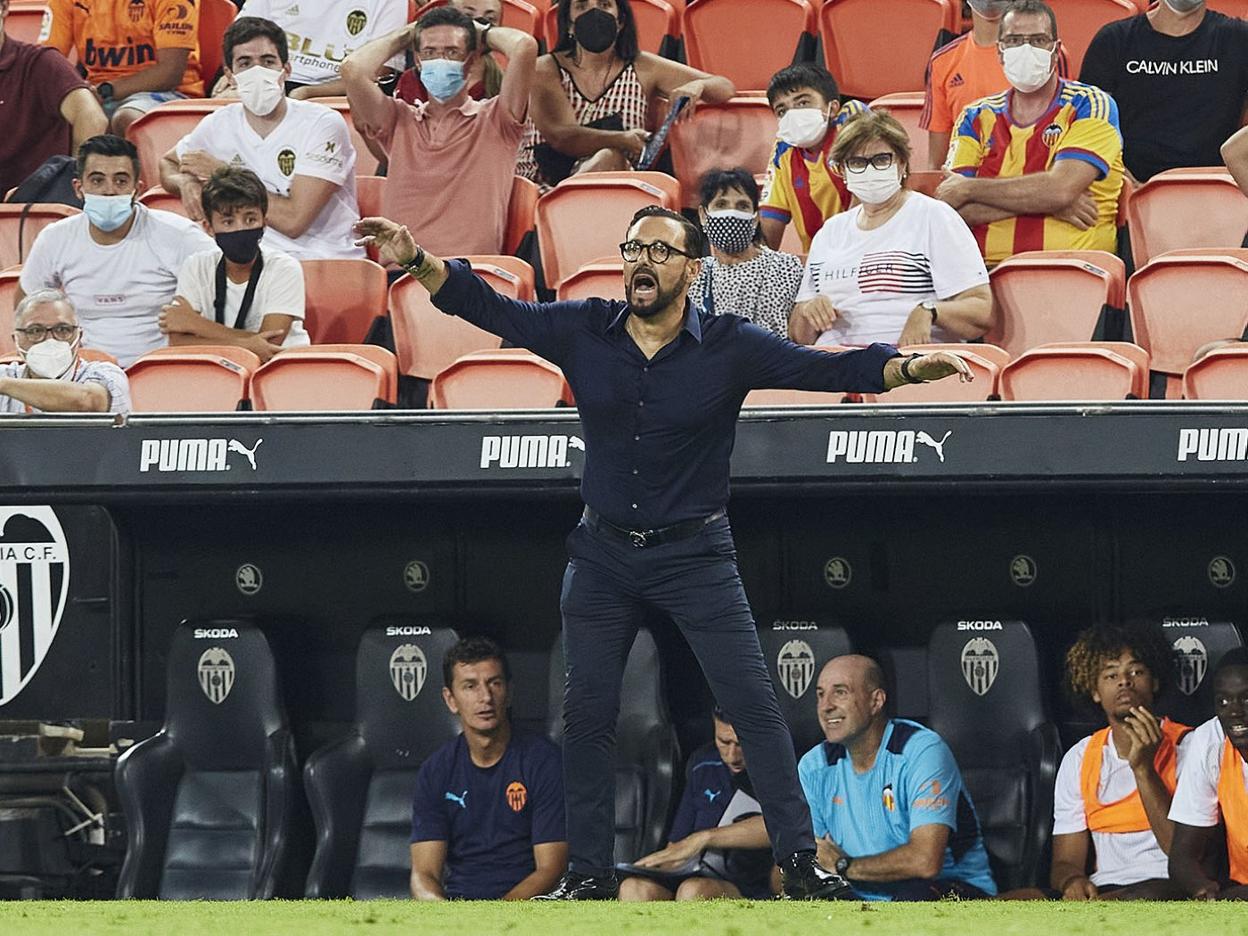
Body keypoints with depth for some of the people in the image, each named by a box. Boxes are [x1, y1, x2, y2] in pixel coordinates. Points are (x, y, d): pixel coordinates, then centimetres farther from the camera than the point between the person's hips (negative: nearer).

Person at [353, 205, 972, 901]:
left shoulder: (730, 347, -11)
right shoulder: (583, 333, -3)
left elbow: (827, 368, -20)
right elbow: (489, 307, -4)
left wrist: (909, 368, -36)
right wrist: (417, 262, -19)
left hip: (696, 555, -3)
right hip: (605, 554, 3)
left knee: (753, 703, -9)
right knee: (587, 713, 5)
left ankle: (801, 861, -5)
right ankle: (589, 874, 15)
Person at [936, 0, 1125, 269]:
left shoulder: (1091, 105, 5)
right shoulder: (977, 117, 16)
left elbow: (1061, 188, -10)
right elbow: (951, 208, 2)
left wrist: (969, 189, -1)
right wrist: (1040, 202, -8)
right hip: (990, 270, 3)